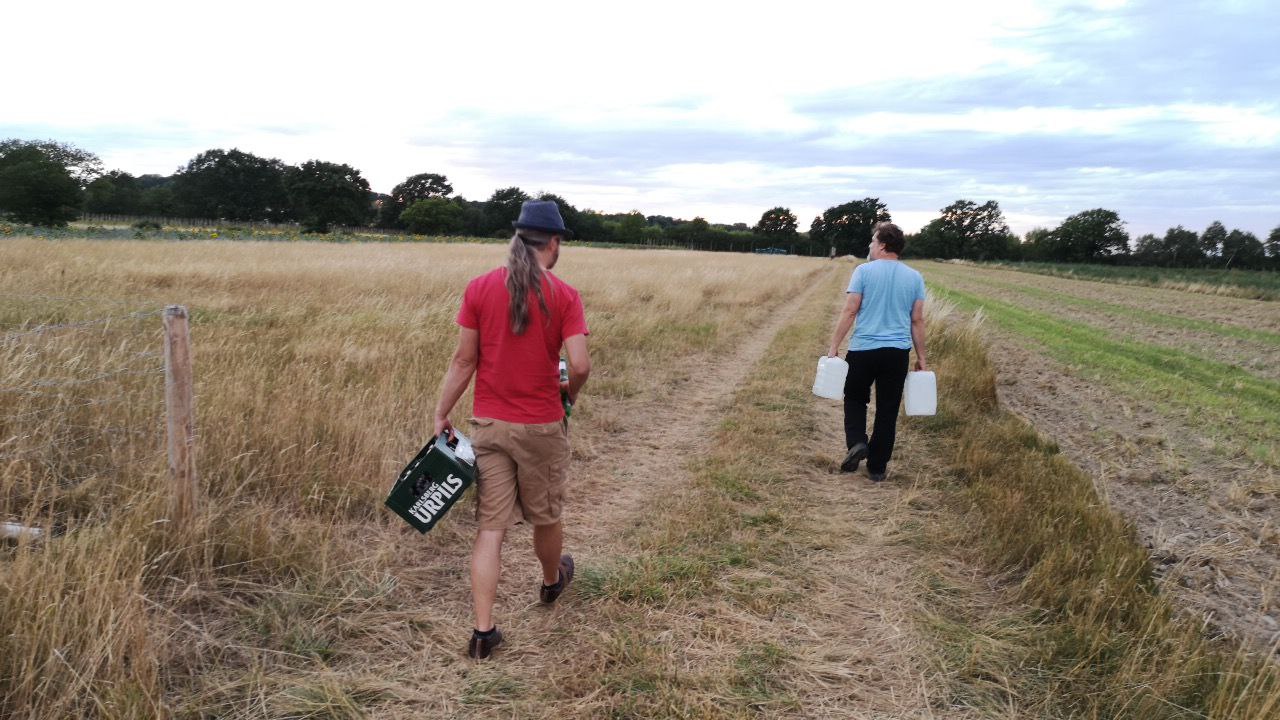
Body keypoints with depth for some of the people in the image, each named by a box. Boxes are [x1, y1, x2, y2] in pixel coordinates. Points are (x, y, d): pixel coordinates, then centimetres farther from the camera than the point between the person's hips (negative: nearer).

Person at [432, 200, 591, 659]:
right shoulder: (563, 296, -9)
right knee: (545, 515, 20)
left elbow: (463, 361, -2)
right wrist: (569, 394, 7)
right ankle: (553, 580, 47)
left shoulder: (479, 288, -2)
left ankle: (483, 632, 7)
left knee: (490, 526, 5)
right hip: (542, 427, -2)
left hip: (489, 424, 2)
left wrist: (441, 414, 7)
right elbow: (580, 366, -15)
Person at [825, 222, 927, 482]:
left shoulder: (864, 271, -5)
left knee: (855, 399, 18)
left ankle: (856, 442, -6)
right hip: (898, 353, 2)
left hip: (863, 349, -2)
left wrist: (834, 347, -4)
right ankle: (877, 468, 14)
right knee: (887, 410, 9)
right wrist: (921, 358, 12)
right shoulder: (915, 278, 5)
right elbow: (917, 321, 5)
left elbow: (849, 311, -8)